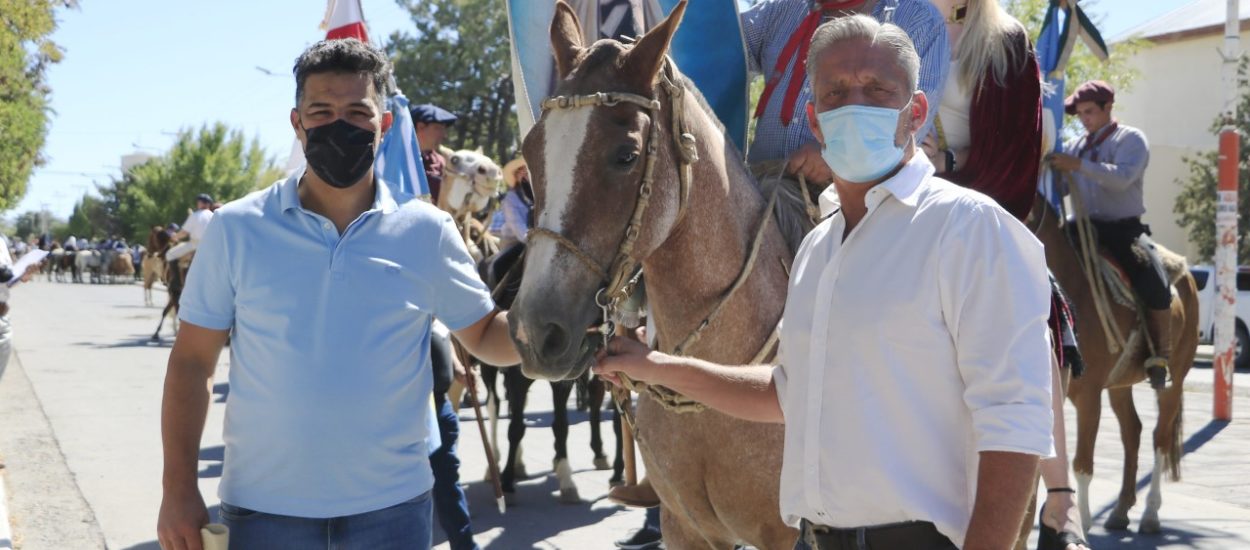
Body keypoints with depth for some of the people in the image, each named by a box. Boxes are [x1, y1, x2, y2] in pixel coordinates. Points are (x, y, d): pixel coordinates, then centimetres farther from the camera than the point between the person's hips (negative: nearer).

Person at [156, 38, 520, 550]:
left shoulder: (427, 232, -1)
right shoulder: (236, 229, -3)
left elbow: (486, 336, 7)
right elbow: (191, 361, 1)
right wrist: (179, 488, -6)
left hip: (393, 507, 1)